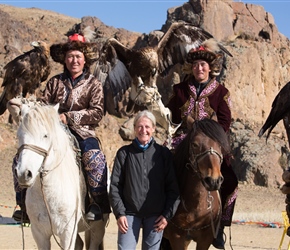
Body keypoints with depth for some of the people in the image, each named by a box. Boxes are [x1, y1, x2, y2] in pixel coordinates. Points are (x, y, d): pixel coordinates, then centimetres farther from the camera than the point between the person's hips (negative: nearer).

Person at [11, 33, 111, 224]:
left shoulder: (93, 84, 3)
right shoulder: (55, 82, 13)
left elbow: (97, 113, -7)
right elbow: (43, 104, 12)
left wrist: (69, 117, -16)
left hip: (81, 131, -4)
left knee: (95, 158, -35)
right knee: (21, 159, -7)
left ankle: (100, 204, -24)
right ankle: (25, 205, 4)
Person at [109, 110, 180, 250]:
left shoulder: (164, 153, 2)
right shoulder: (124, 153, 1)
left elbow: (173, 187, 3)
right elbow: (115, 185, 1)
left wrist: (167, 214, -4)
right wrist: (119, 213, -7)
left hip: (155, 215, 1)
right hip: (130, 213, 0)